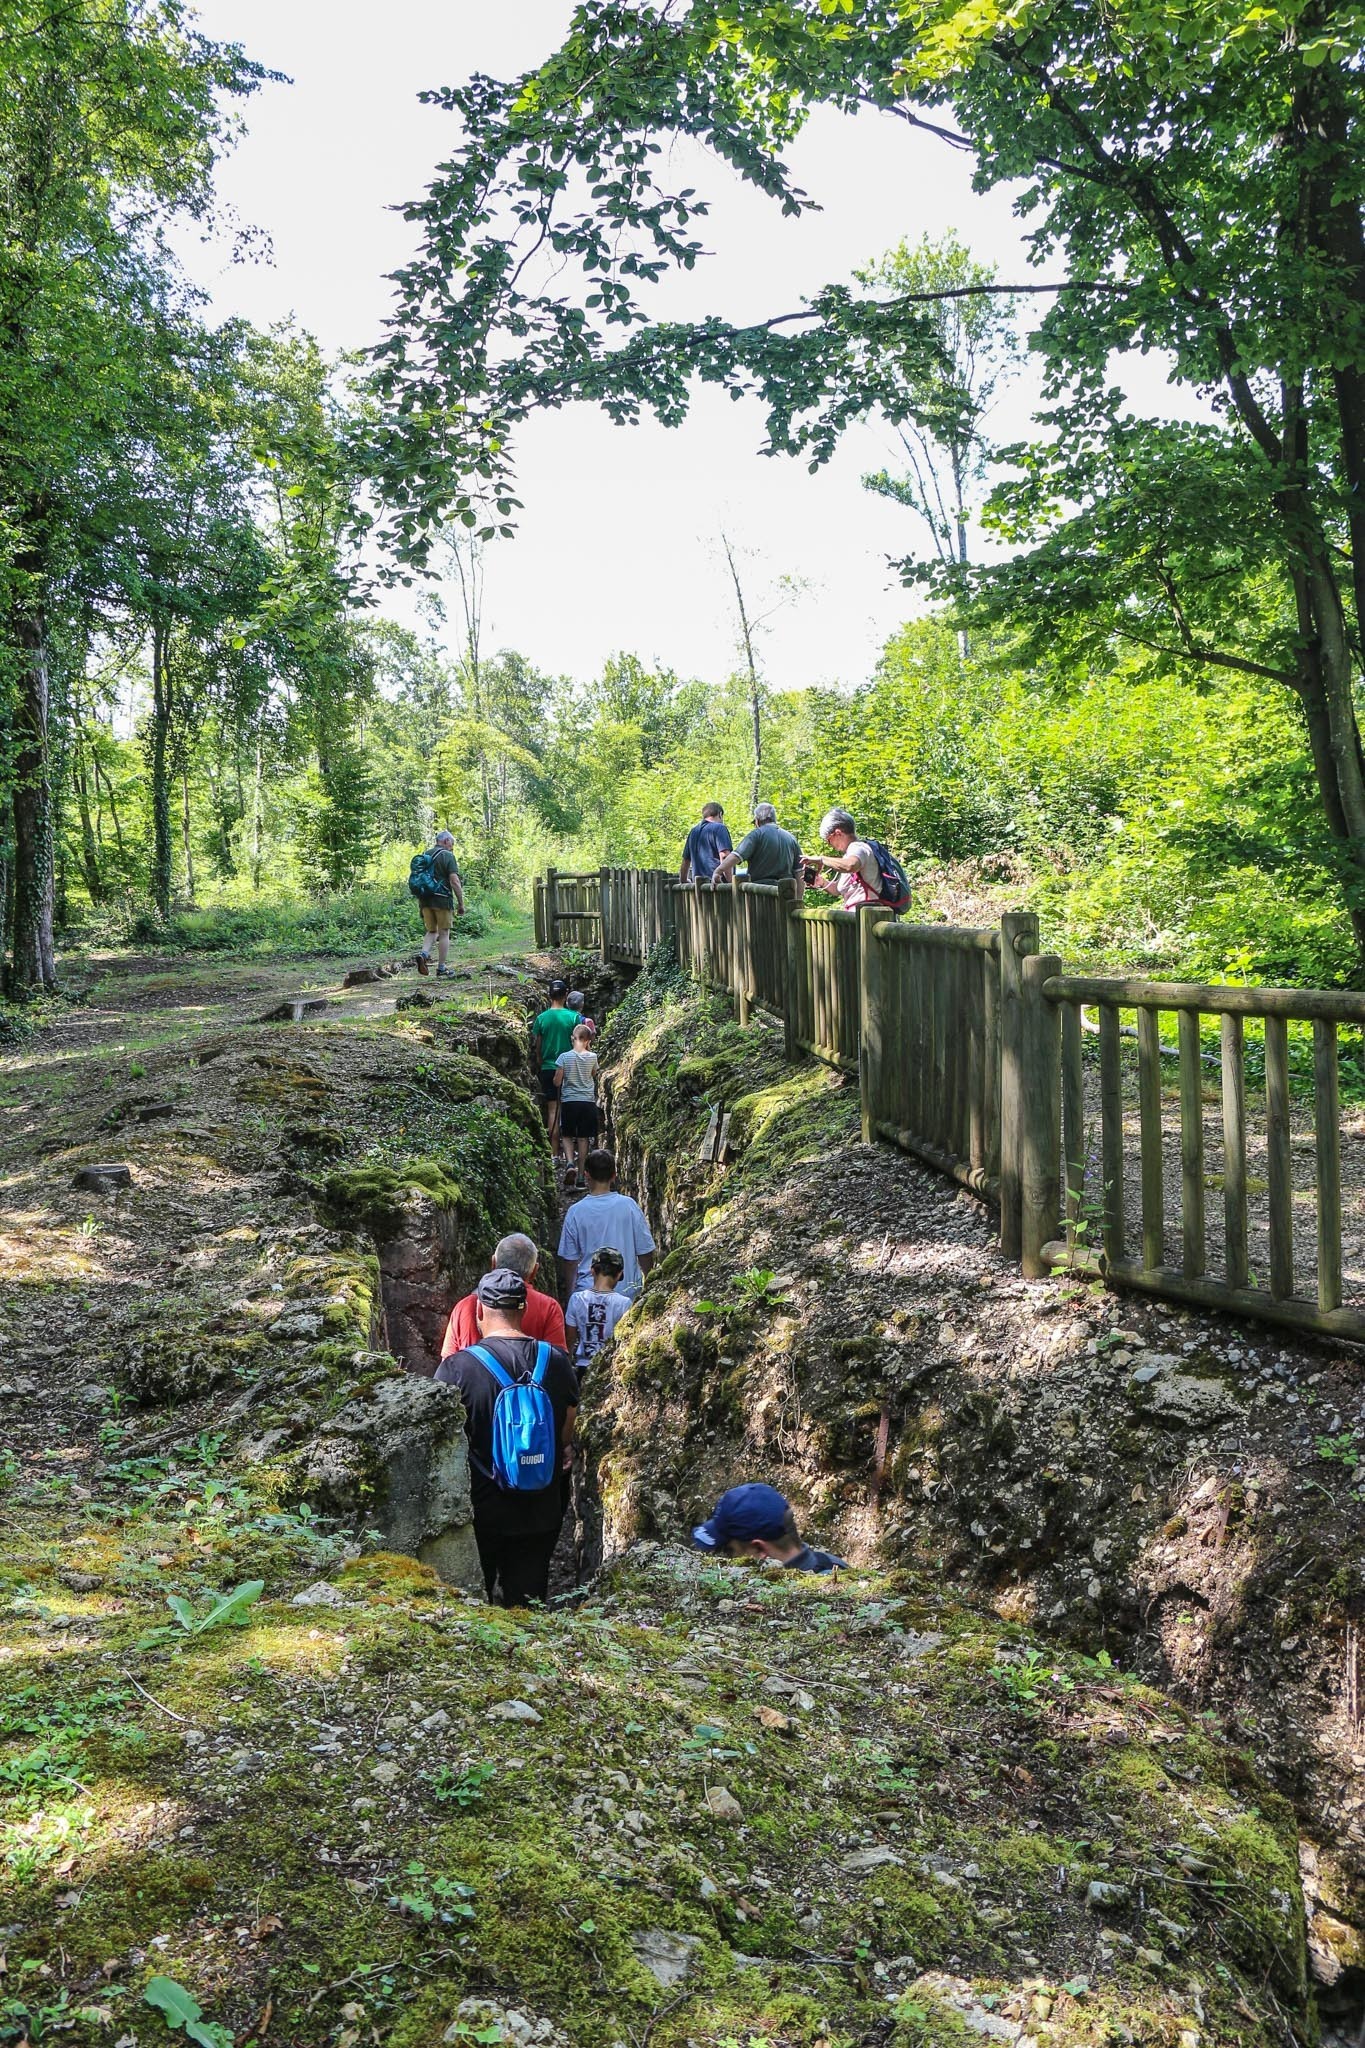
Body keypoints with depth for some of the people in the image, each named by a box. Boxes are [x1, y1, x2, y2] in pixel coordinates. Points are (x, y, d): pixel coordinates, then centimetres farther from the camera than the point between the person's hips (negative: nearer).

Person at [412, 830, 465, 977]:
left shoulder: (424, 856, 13)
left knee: (431, 931, 16)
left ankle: (423, 954, -10)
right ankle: (441, 968, 6)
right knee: (444, 933, 4)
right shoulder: (447, 856, -7)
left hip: (425, 900, 6)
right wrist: (461, 904, -9)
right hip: (442, 900, -5)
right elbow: (454, 881, -15)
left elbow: (414, 880, 15)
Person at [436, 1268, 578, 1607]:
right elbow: (568, 1427, 7)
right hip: (541, 1512, 3)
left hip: (480, 1508, -3)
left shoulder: (456, 1368, -16)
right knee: (528, 1600, 15)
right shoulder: (556, 1360, -5)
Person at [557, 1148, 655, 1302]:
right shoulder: (629, 1206, -6)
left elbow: (569, 1260, 0)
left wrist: (569, 1295, 13)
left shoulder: (575, 1212, -6)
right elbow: (645, 1252, 0)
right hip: (628, 1292, 1)